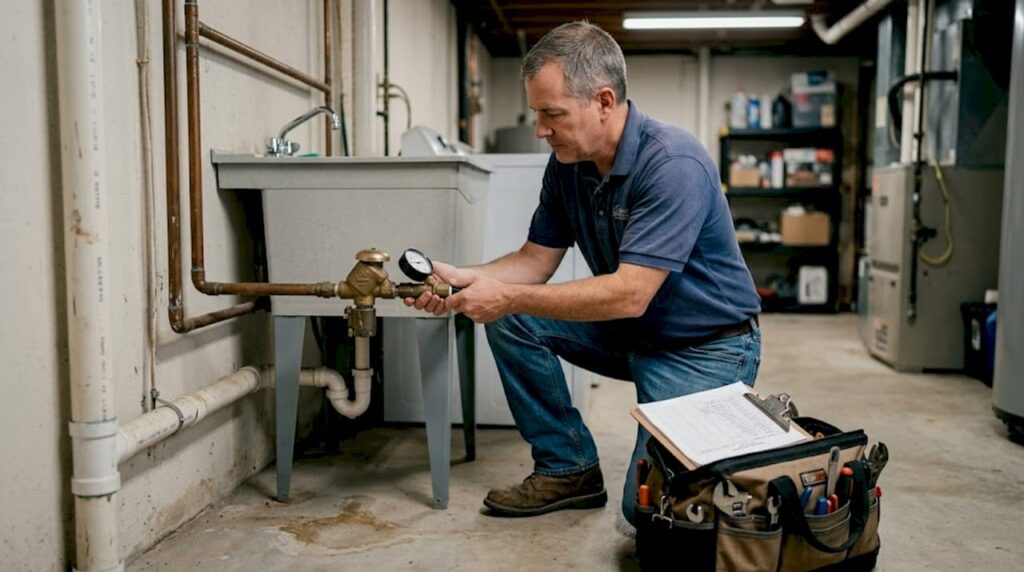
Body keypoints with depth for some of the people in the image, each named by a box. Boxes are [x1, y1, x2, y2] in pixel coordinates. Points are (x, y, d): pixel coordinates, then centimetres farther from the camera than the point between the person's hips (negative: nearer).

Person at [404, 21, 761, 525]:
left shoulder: (674, 163, -27)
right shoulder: (567, 164, -3)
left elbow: (629, 294, -32)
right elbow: (537, 259, 2)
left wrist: (508, 297, -30)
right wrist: (464, 278, -17)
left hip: (708, 347, -7)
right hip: (629, 332, 7)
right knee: (511, 322, -8)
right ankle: (569, 469, 4)